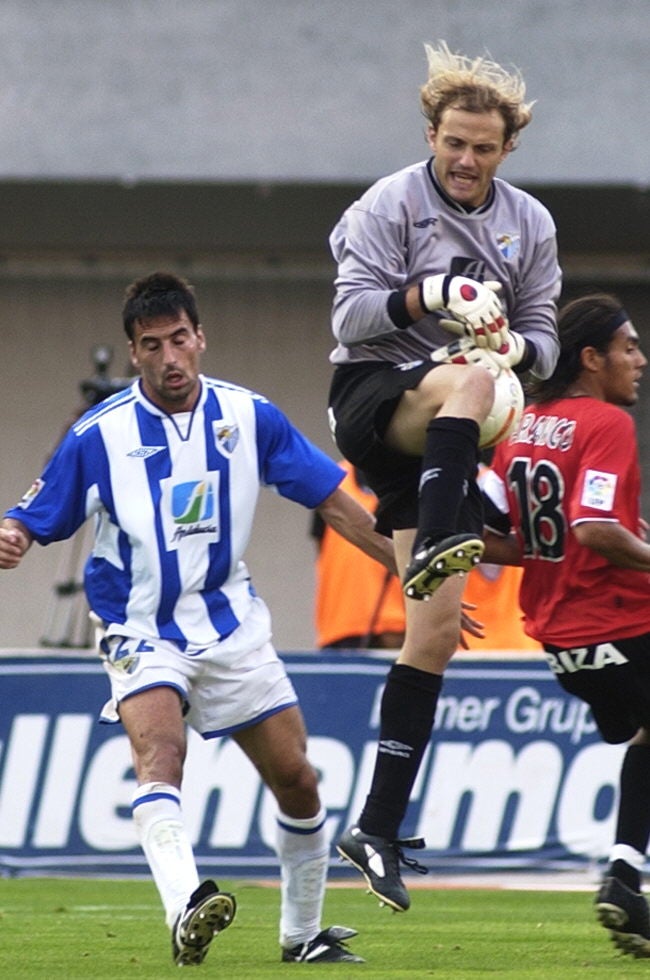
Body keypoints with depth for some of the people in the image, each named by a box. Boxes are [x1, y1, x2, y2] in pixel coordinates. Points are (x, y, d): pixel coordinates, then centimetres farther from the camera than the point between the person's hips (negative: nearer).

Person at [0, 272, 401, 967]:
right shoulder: (99, 435, -8)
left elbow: (334, 504, 5)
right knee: (159, 754, -29)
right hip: (142, 635, -3)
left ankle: (303, 934, 23)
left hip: (232, 626, 3)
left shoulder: (249, 417, -1)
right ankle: (185, 911, -50)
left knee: (295, 779, 3)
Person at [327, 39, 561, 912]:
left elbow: (543, 341, 12)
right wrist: (428, 295, -25)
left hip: (446, 441, 5)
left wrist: (517, 345, -11)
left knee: (437, 632, -4)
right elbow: (350, 315, -9)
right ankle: (440, 542, -60)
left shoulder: (531, 224, 13)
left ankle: (377, 829, -1)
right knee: (466, 379, -39)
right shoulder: (389, 206, -2)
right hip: (375, 396, -4)